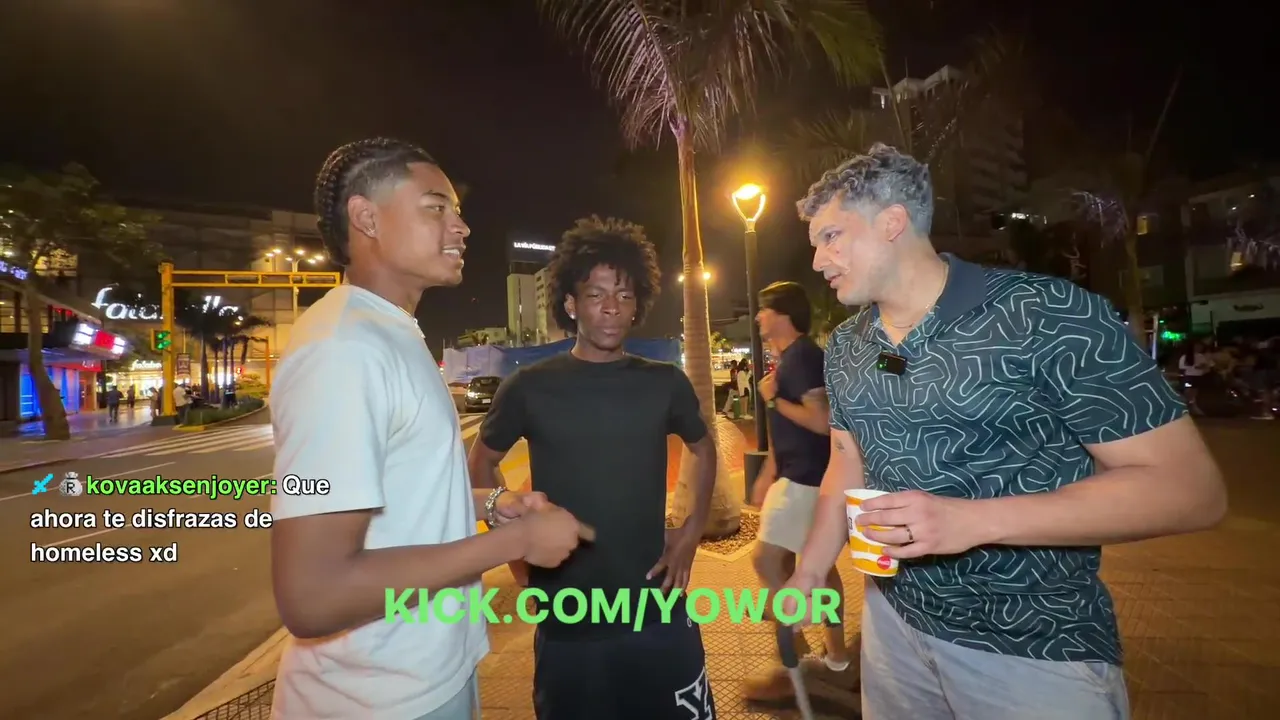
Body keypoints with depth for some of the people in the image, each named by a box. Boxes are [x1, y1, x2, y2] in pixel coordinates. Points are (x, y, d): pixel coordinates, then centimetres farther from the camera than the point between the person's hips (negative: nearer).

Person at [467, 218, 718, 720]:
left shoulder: (665, 383, -2)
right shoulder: (529, 387, -7)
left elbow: (703, 450, 14)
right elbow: (482, 461, 7)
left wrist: (692, 532, 4)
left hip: (657, 607, 2)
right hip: (565, 615, -1)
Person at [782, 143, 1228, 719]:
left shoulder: (1048, 315, -19)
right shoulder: (845, 346, 1)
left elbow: (1191, 488, -18)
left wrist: (975, 521, -27)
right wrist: (810, 572, 2)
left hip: (1039, 649, -5)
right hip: (893, 621, 6)